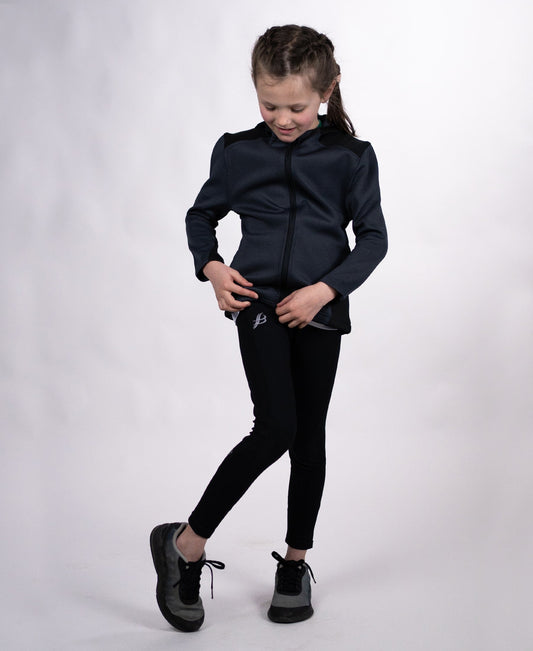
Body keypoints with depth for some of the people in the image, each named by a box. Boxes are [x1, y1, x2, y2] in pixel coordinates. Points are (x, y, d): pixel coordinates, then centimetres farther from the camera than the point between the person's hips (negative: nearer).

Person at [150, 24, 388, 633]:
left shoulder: (351, 157, -2)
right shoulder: (237, 152, 1)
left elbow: (373, 237, -1)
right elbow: (201, 215, 14)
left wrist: (324, 290, -13)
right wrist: (212, 268, -5)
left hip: (319, 309, 2)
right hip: (259, 302, -1)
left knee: (310, 435, 8)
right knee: (275, 427, -15)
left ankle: (295, 562, 24)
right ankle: (186, 544, -3)